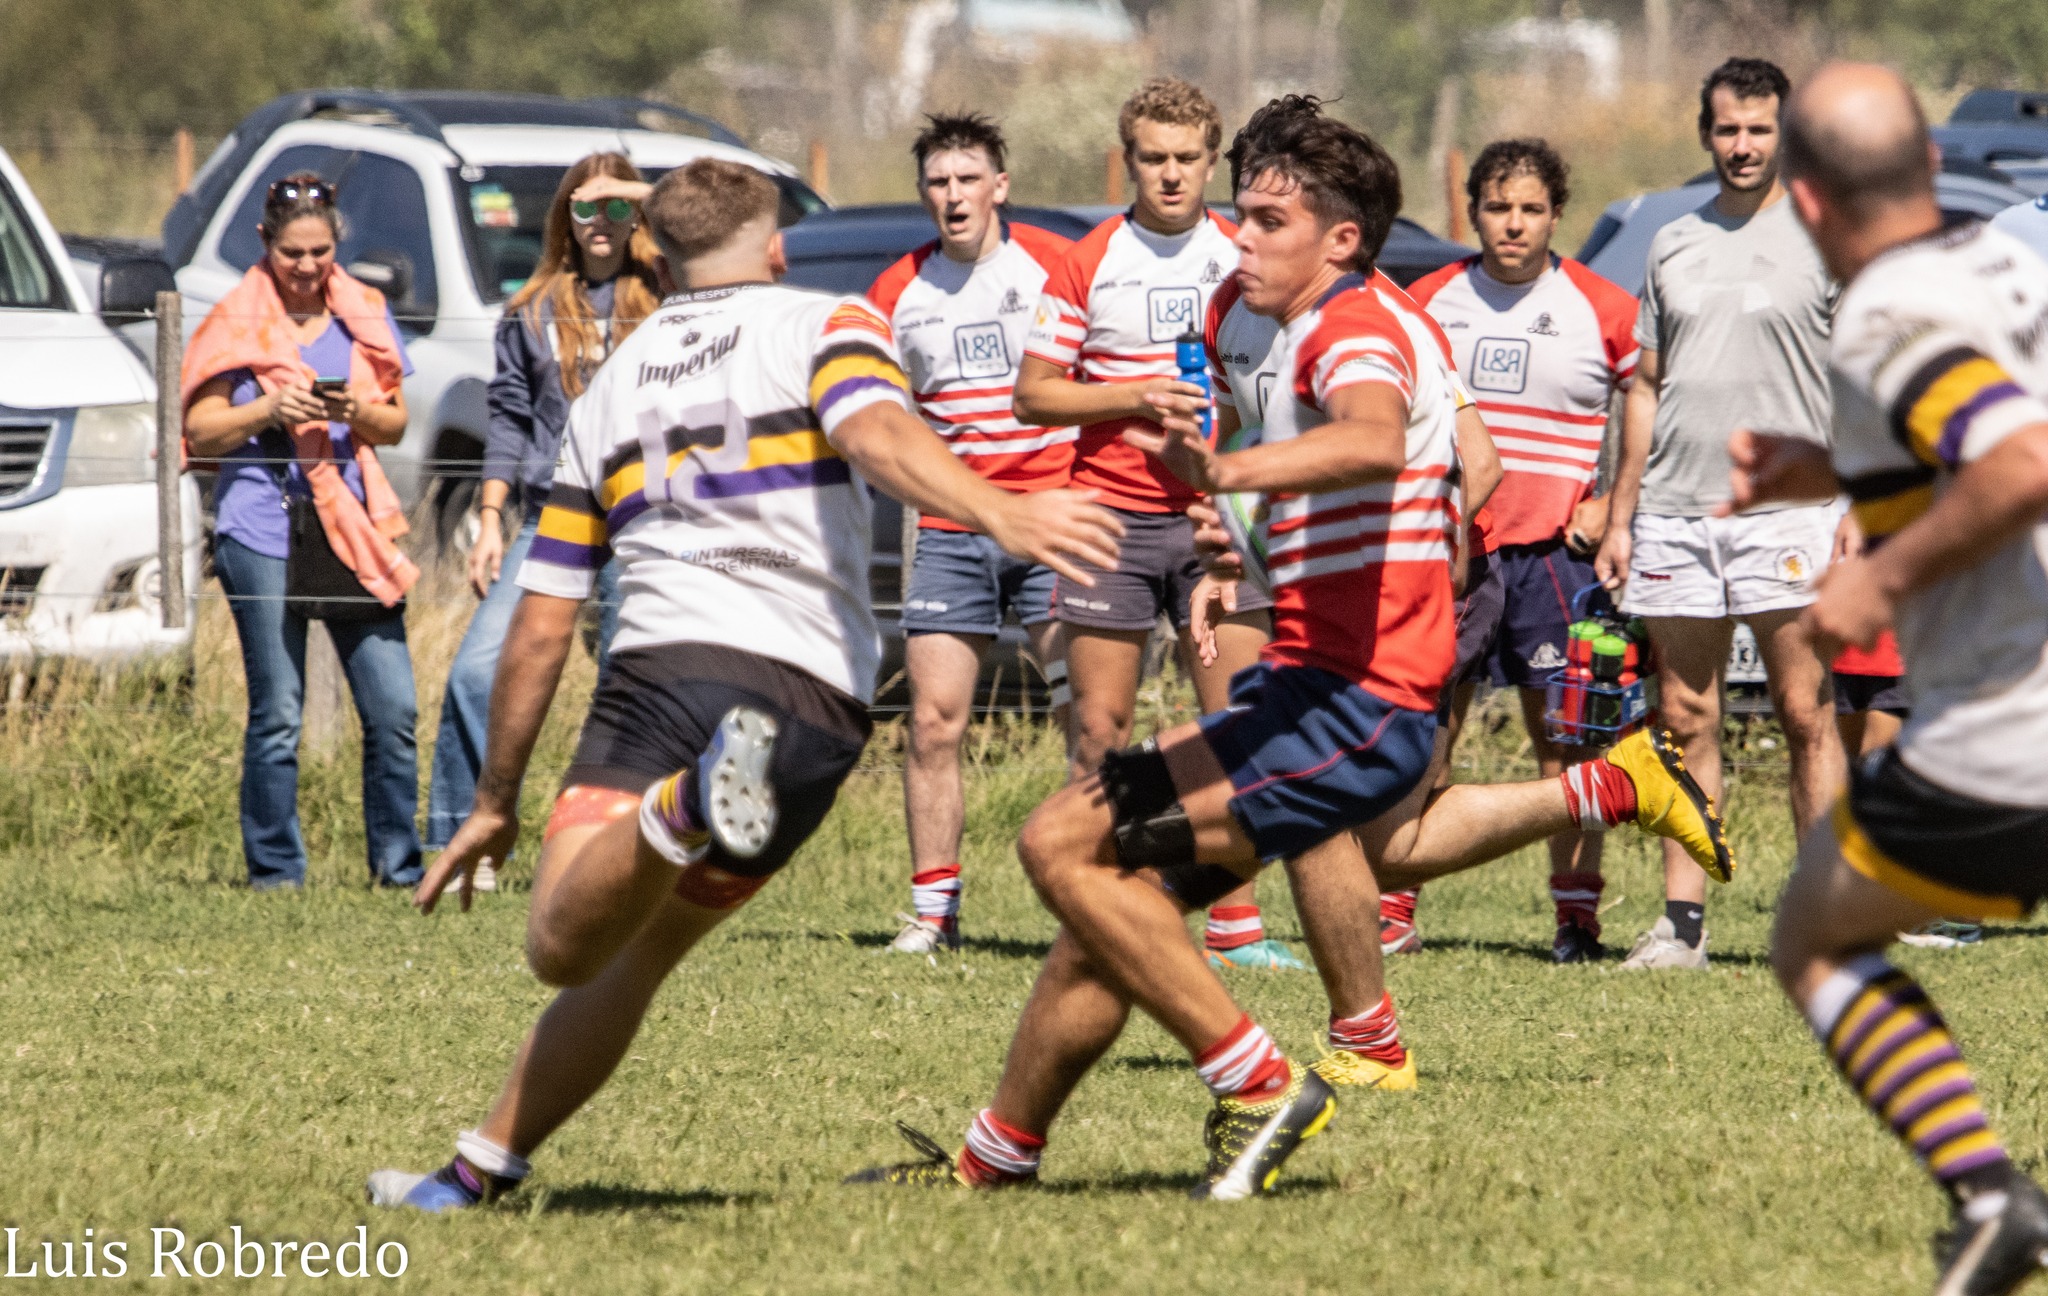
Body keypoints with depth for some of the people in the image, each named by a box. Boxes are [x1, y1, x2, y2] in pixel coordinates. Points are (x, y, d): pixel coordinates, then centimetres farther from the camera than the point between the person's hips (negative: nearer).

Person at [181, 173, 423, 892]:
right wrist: (268, 411, -16)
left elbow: (395, 424, 11)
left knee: (394, 708, -3)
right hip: (261, 528, -3)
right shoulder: (238, 321, 3)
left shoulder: (365, 314, 12)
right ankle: (276, 872, 6)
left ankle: (399, 866, 6)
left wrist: (357, 412, -10)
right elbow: (201, 432, 0)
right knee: (277, 716, -2)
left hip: (354, 527, 3)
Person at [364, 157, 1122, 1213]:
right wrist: (1003, 515, -24)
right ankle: (482, 1169, 14)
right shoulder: (823, 325, 15)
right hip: (813, 698, 0)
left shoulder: (609, 388, 24)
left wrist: (495, 803, 31)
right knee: (636, 958, 17)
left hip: (662, 662, 0)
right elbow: (876, 433, -11)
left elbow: (539, 629, 23)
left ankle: (687, 803, -46)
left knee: (564, 945, -17)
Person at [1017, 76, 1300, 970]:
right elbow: (1033, 394, 0)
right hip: (1112, 517, -2)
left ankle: (1233, 925, 1)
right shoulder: (1087, 265, 1)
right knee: (1099, 727, -1)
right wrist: (1138, 397, -12)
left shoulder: (1244, 259, 8)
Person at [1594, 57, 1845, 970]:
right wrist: (1619, 517, 14)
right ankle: (1681, 921, 6)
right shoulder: (1674, 246, 16)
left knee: (1805, 714, -6)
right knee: (1685, 722, 4)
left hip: (1785, 508, -4)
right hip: (1674, 511, 4)